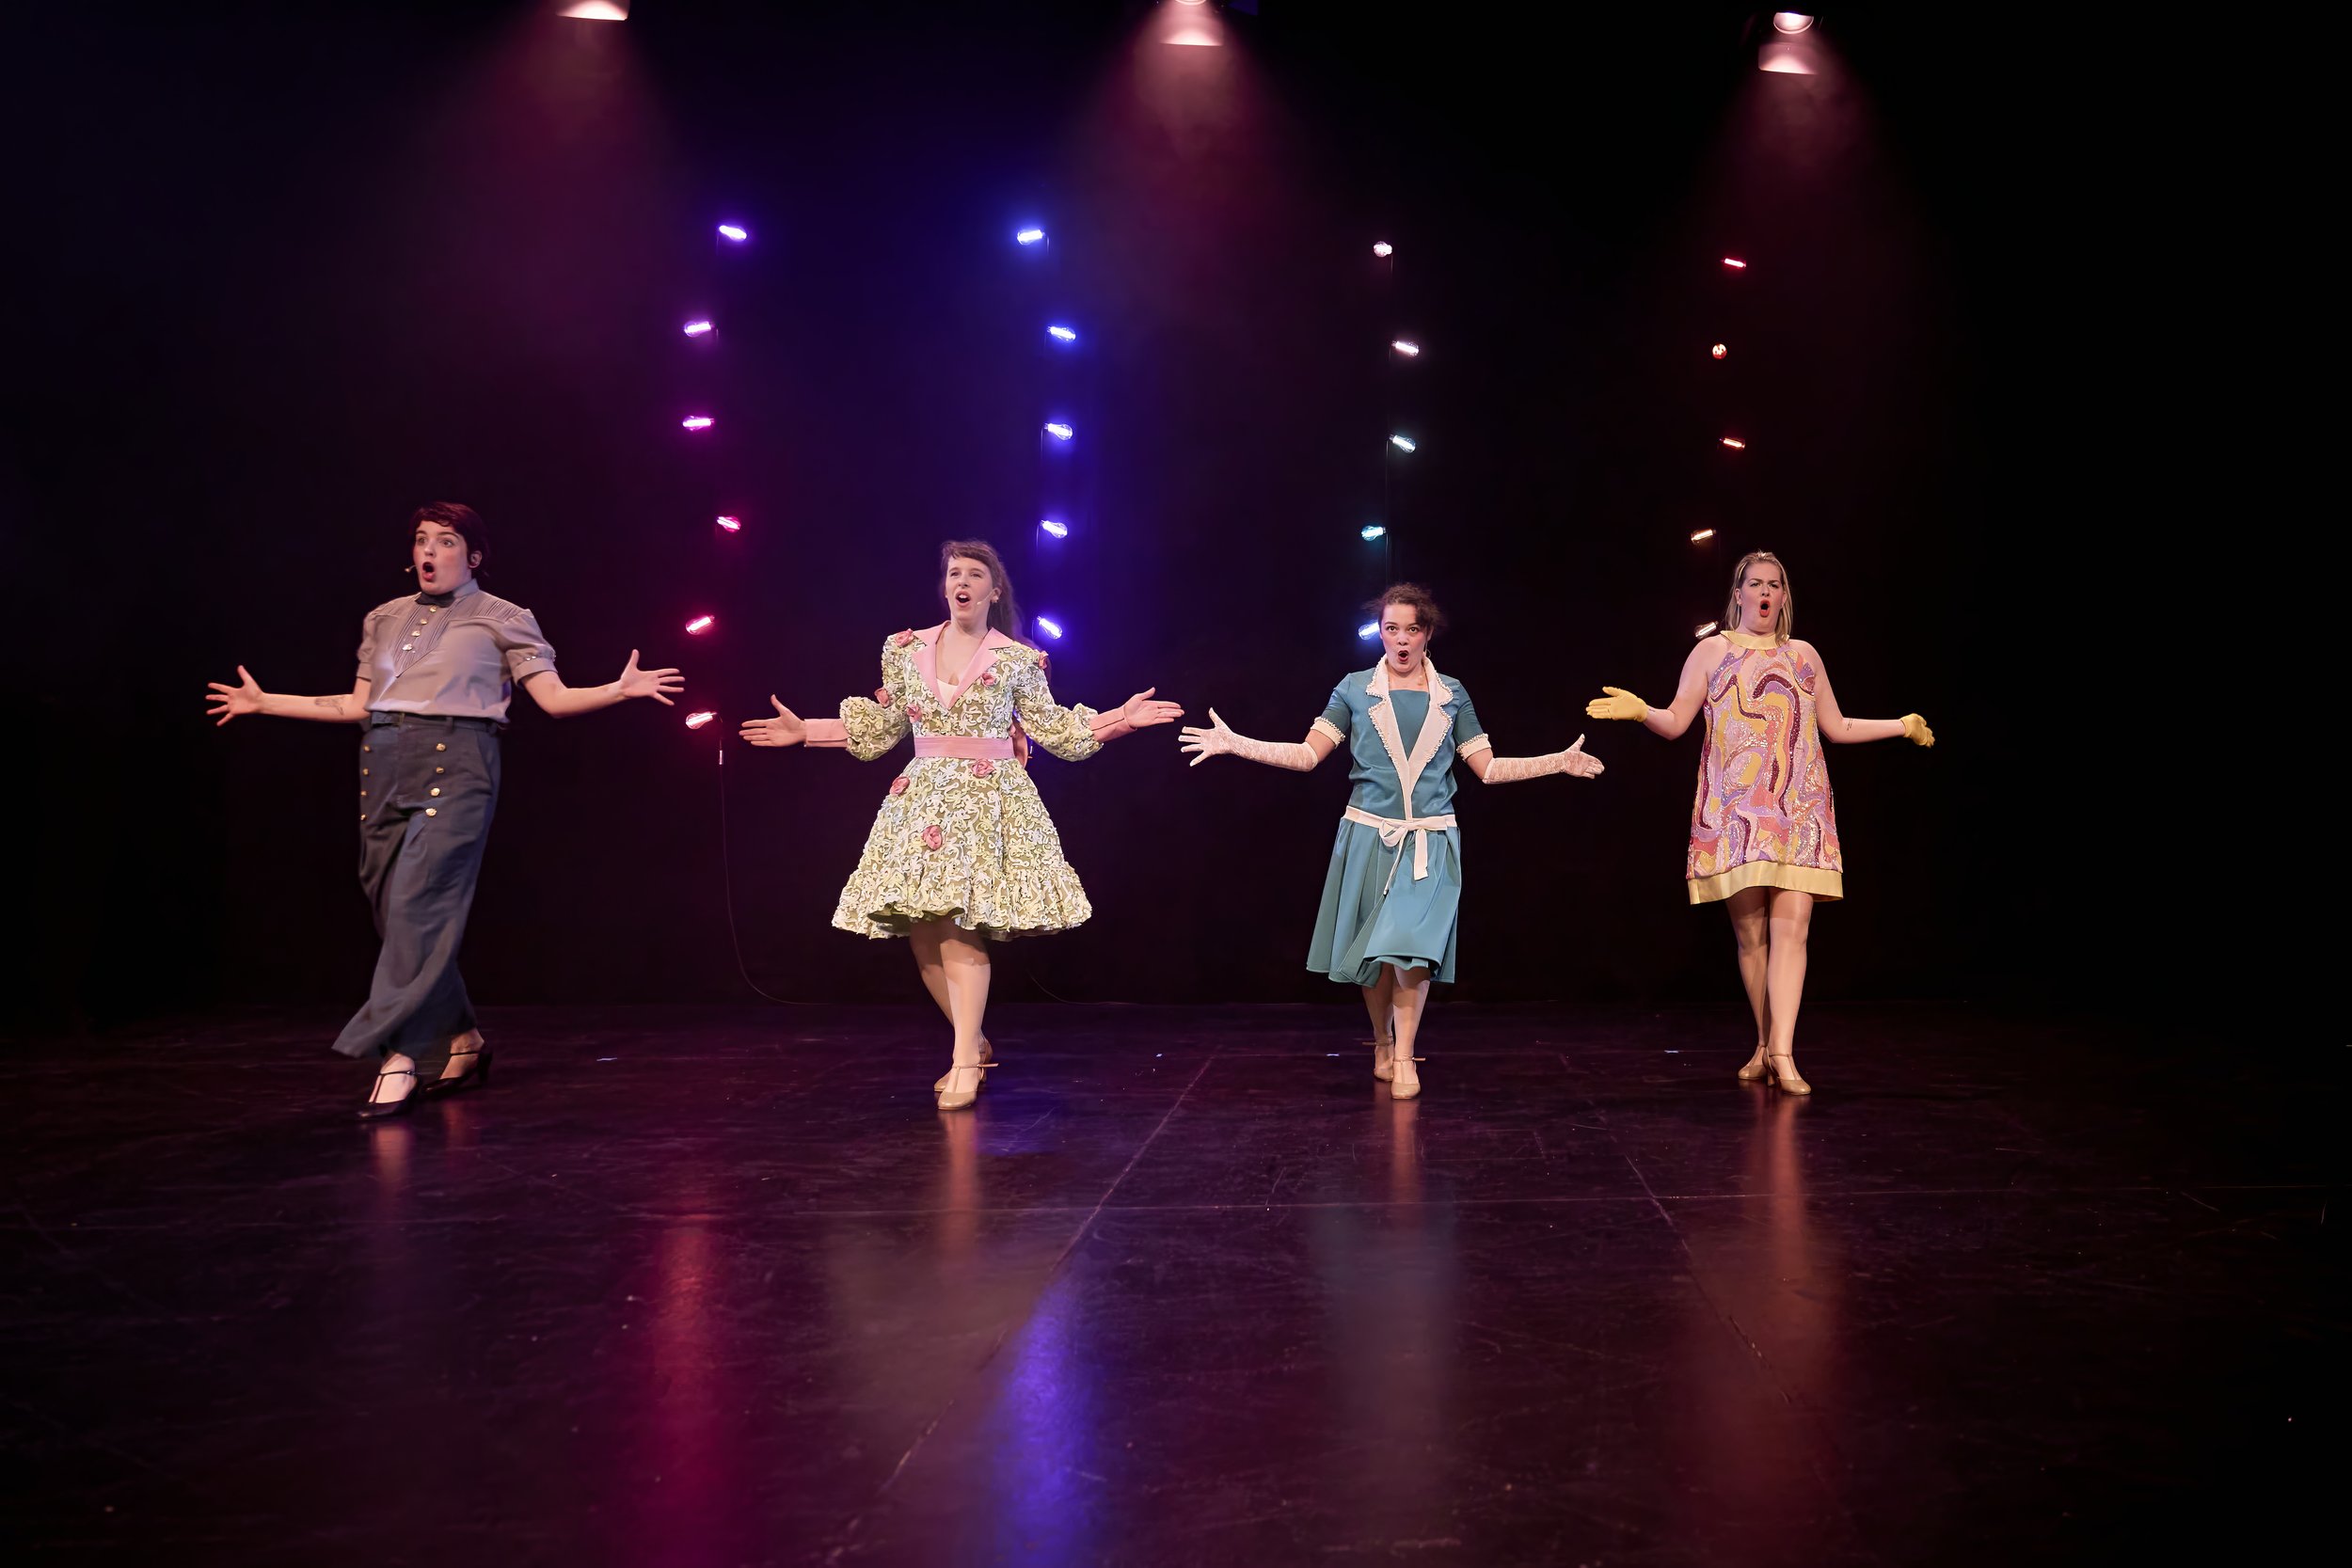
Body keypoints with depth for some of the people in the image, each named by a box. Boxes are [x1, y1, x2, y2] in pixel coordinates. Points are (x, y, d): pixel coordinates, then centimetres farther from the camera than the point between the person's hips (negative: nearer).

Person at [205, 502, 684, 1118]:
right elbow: (356, 706, 23)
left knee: (422, 901, -17)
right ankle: (463, 1040, 18)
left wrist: (619, 690, -15)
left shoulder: (501, 618, 8)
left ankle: (399, 1055, -16)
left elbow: (555, 697, 1)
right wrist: (264, 702, 26)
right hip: (385, 768, 6)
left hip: (454, 766, -5)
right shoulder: (385, 620, 21)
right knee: (394, 910, 5)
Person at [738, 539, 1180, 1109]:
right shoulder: (905, 650, 9)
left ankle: (965, 1062, -9)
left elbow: (1052, 729, 6)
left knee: (959, 922, -16)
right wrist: (806, 730, 14)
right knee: (922, 932, 0)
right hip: (920, 797, 4)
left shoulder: (1017, 659, 3)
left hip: (989, 797, -4)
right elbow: (880, 728, 16)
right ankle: (974, 1044, 20)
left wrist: (1118, 718, -3)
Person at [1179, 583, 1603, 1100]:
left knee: (1412, 944, -12)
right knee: (1373, 951, 4)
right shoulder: (1355, 689, 4)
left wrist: (1560, 762, 2)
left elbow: (1488, 768, 9)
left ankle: (1404, 1056, 2)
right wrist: (1236, 744, -12)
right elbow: (1307, 754, -2)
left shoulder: (1451, 694, 8)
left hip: (1430, 842, 0)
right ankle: (1383, 1043, 25)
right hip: (1369, 837, 0)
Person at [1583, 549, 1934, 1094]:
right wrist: (1640, 710, -15)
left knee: (1792, 928, -11)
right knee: (1750, 934, -1)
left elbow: (1838, 727, 23)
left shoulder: (1803, 655, 17)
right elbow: (1675, 722, 4)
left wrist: (1903, 725, 19)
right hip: (1736, 813, -2)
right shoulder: (1712, 651, 9)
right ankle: (1764, 1047, 12)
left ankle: (1782, 1051, -13)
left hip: (1797, 812, 2)